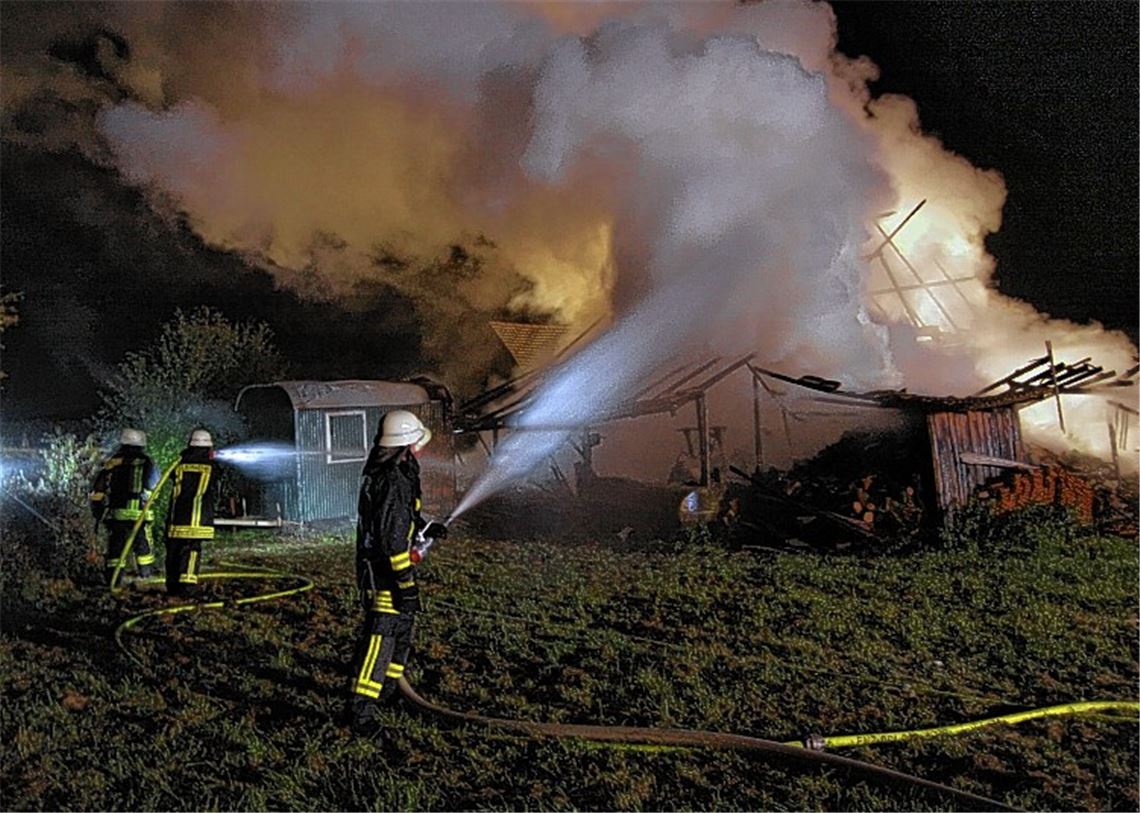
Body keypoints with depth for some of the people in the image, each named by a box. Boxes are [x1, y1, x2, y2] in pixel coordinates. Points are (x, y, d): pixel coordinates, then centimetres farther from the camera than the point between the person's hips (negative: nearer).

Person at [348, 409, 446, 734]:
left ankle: (387, 689, 37)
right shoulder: (393, 482, -25)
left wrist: (425, 528, 24)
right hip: (384, 572, -11)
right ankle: (360, 709, 0)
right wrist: (406, 583, -25)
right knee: (380, 636, -6)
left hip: (380, 566, 11)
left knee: (402, 628, 22)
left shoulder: (380, 472, 8)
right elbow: (392, 538, -28)